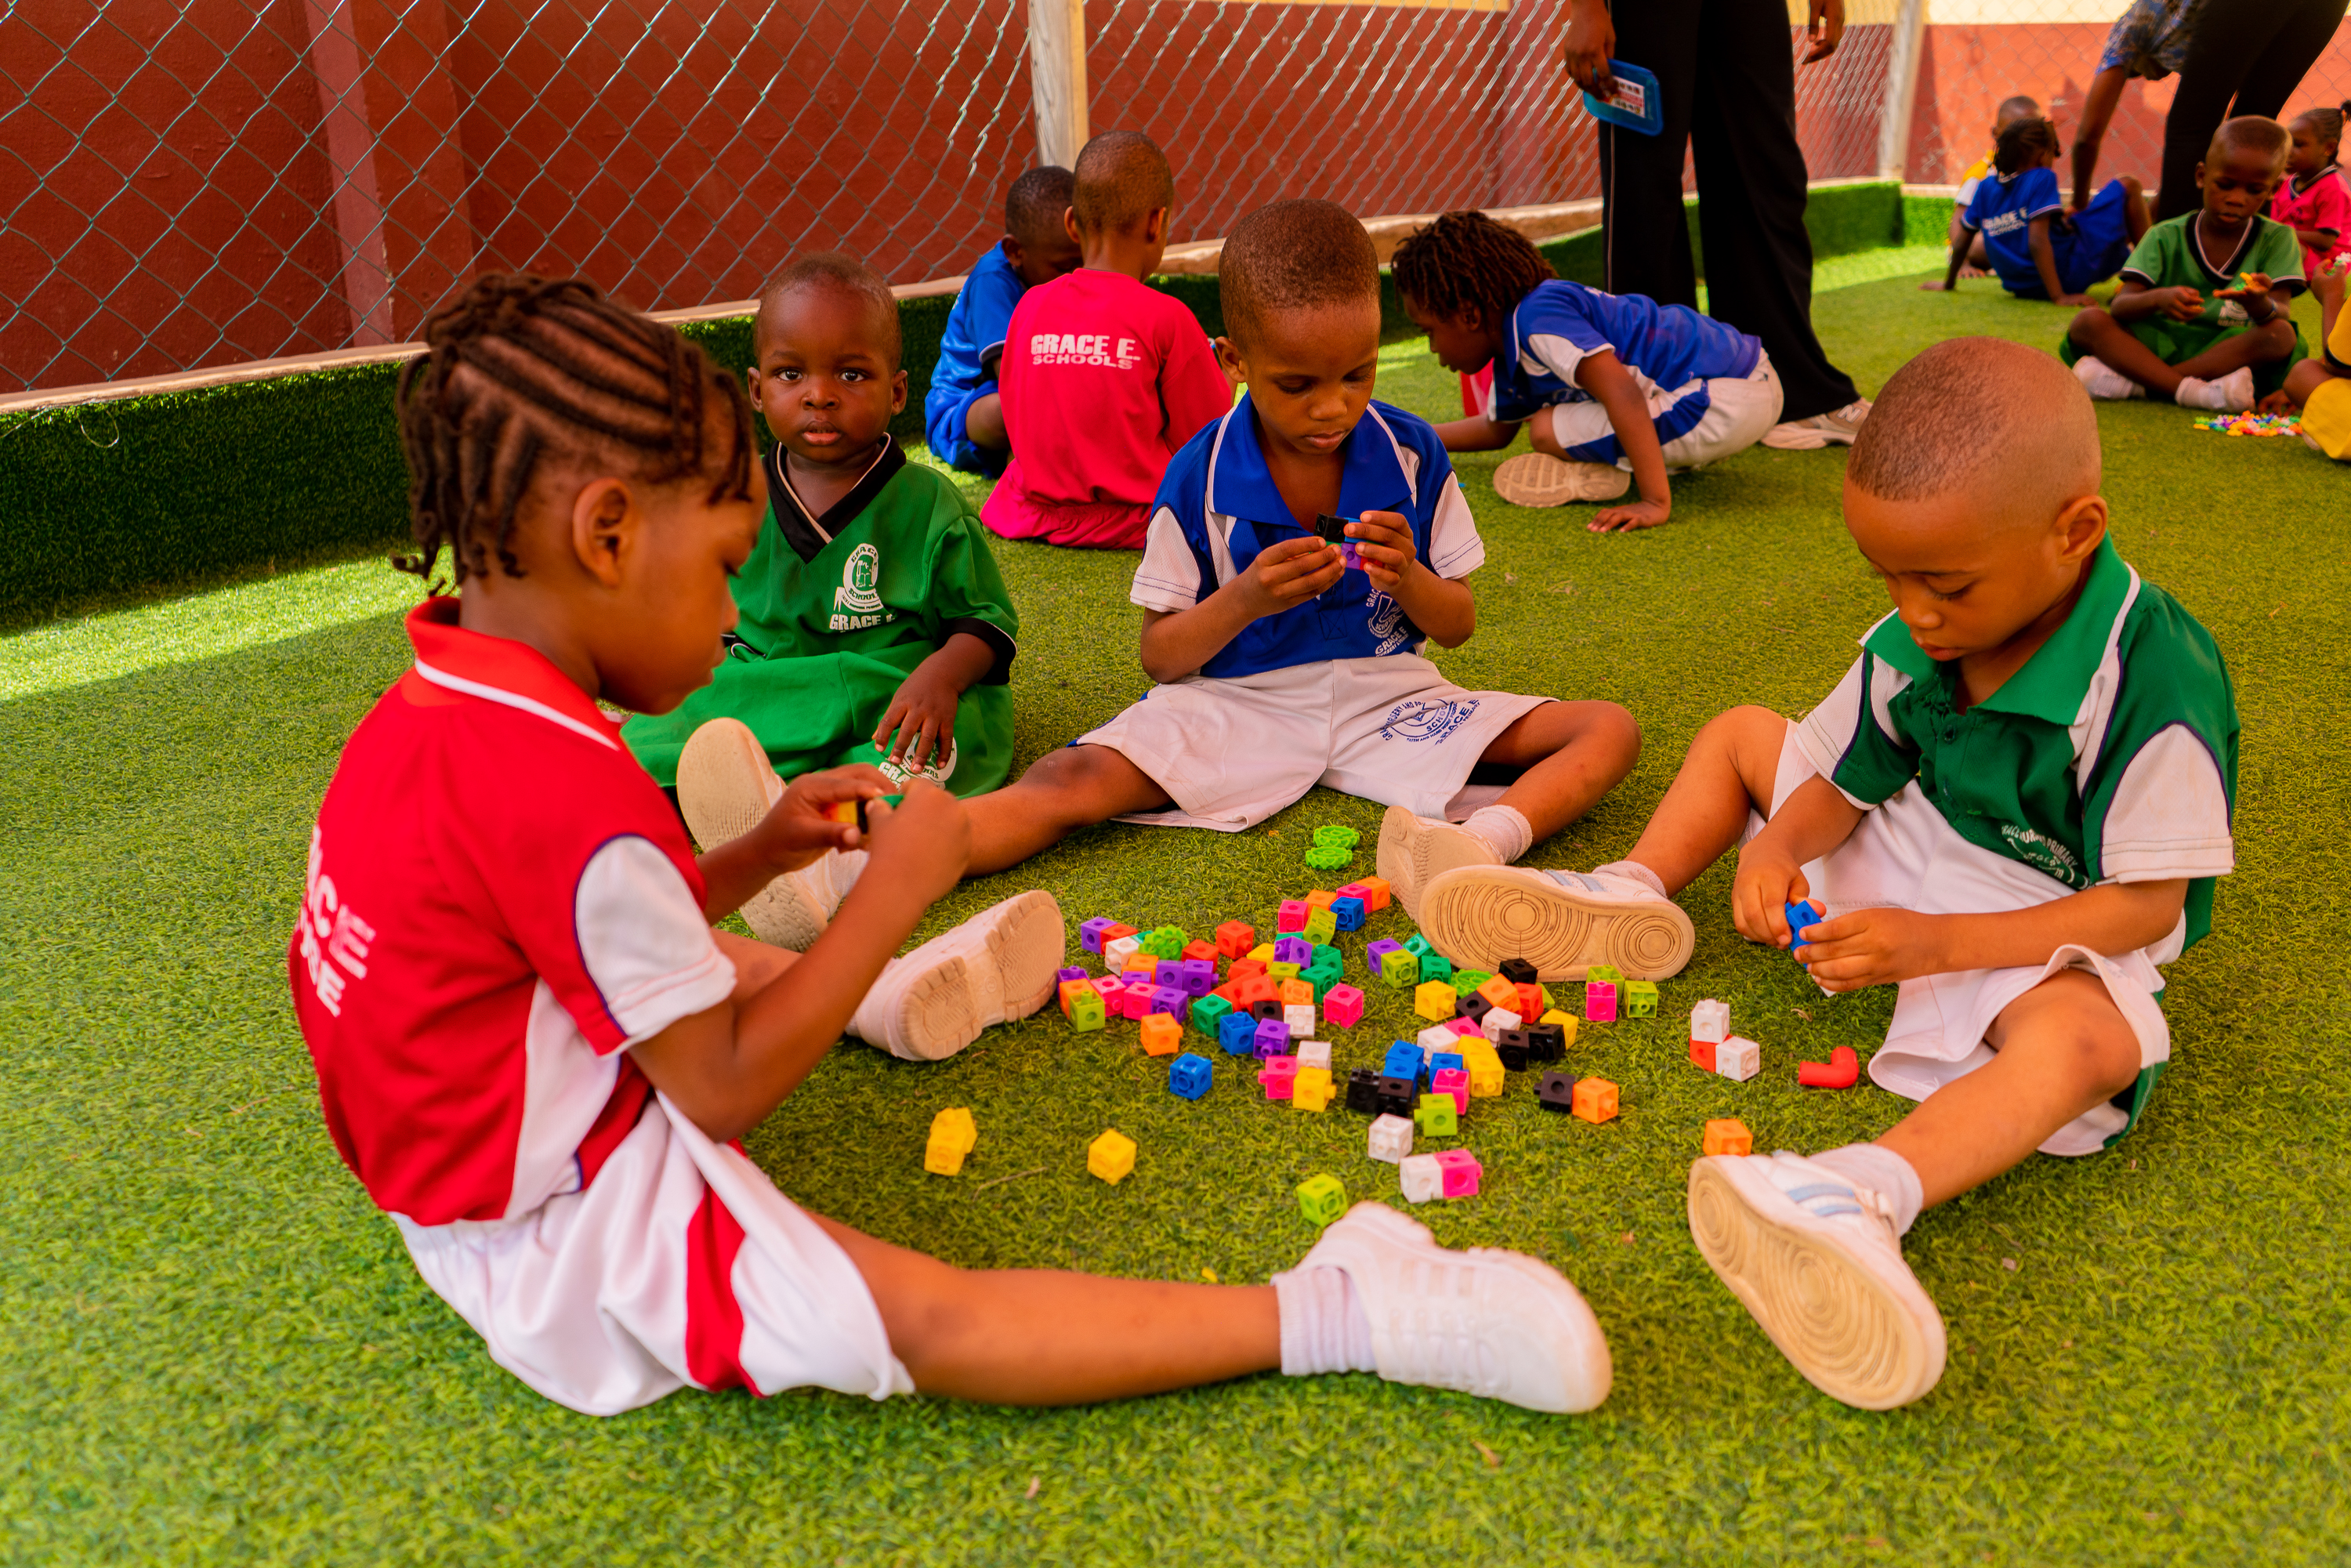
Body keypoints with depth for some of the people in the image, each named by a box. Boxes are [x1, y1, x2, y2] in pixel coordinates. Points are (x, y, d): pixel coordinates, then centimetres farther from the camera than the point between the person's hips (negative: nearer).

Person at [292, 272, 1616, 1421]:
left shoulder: (428, 709, 0)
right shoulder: (571, 795, -30)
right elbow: (727, 1090, -23)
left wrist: (759, 858, 2)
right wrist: (893, 891, -18)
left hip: (460, 1176, 10)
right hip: (576, 1244, -10)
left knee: (736, 964, 30)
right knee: (932, 1320, -21)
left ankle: (895, 997, 49)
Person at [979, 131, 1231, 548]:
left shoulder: (1029, 305, 3)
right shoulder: (1166, 316, -9)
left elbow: (1016, 422, 13)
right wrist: (1226, 381, 23)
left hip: (1032, 521, 4)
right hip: (1133, 523, -4)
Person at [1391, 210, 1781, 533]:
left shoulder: (1539, 317, -17)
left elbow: (1623, 396, -29)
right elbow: (1497, 430, 35)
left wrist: (1656, 502, -31)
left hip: (1726, 405, -10)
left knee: (1547, 430, -14)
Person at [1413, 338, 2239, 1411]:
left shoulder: (2154, 682, -28)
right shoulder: (1914, 641, -11)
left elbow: (2145, 906, -25)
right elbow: (1842, 783, 0)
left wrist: (1935, 944, -35)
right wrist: (1776, 847, -24)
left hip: (2047, 929, -6)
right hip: (1908, 851, 7)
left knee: (2087, 1041, -42)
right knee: (1740, 733, 10)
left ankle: (1867, 1194, -64)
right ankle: (1633, 896, -4)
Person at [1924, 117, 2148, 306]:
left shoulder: (1987, 187, 5)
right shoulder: (2042, 179, -11)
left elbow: (1963, 242, 10)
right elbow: (2037, 241, -22)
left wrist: (1949, 283, 26)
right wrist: (2059, 296, -24)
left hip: (2022, 288, 6)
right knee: (2127, 186, 8)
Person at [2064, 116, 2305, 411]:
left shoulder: (2276, 239, 4)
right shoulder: (2166, 237, 2)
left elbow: (2282, 314, -11)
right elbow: (2120, 306, -11)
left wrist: (2259, 304, -36)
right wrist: (2158, 298, -35)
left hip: (2229, 353, 0)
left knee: (2281, 335, -31)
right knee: (2088, 322, -23)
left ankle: (2132, 382, -31)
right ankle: (2193, 392, -36)